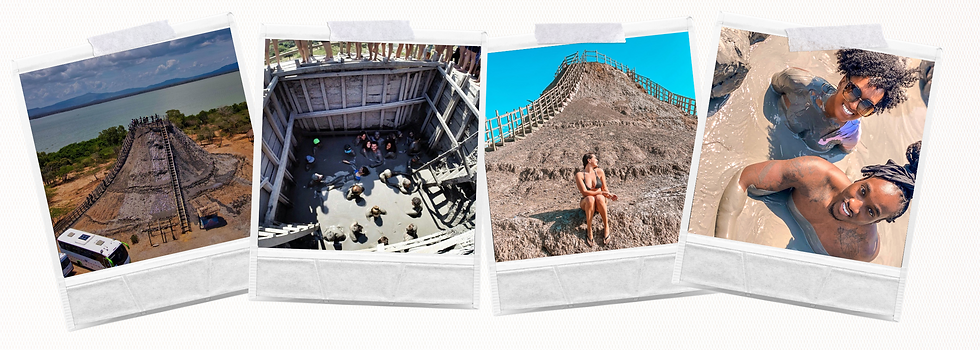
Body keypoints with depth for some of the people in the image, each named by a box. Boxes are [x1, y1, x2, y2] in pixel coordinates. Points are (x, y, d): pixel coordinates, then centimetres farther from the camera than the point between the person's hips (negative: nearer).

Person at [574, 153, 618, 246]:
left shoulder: (599, 172, 7)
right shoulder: (579, 175, -4)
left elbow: (605, 189, 9)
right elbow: (584, 192, -12)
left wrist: (609, 195, -13)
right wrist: (601, 192, -19)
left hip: (600, 202, 2)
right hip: (586, 203, -2)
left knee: (599, 198, -36)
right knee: (590, 199, -39)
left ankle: (606, 227, -25)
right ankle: (589, 231, -34)